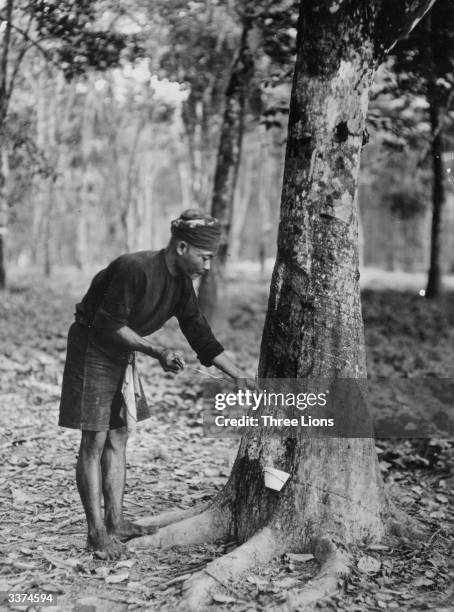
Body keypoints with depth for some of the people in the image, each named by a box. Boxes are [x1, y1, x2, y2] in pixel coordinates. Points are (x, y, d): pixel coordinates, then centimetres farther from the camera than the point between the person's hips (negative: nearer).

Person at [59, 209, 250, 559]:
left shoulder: (181, 284, -1)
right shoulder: (133, 269, -27)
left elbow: (202, 338, 3)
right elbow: (109, 325, -25)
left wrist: (241, 379, 0)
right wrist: (157, 352, -28)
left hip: (122, 354, 8)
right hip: (91, 348, -8)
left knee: (118, 437, 9)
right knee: (94, 441, -5)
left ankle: (115, 523, 17)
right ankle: (97, 533, 1)